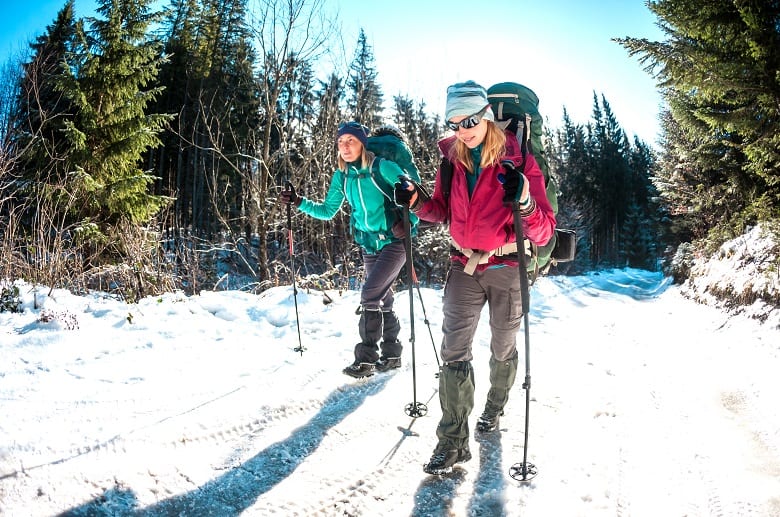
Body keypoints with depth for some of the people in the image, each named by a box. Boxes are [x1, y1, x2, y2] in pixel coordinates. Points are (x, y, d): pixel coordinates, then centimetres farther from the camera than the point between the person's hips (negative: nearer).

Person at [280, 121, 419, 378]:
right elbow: (327, 211, 8)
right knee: (383, 300, 13)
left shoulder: (384, 168, -15)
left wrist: (408, 222, -24)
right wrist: (299, 202, -3)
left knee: (370, 294, -16)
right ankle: (391, 354, 26)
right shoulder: (342, 176, 2)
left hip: (395, 242, -6)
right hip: (369, 246, 6)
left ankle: (366, 358, -7)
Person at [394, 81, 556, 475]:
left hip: (507, 268, -2)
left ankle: (495, 407, 44)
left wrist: (524, 201, -38)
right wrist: (418, 201, -9)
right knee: (454, 351, -3)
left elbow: (544, 231, -18)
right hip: (464, 266, 3)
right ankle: (453, 441, 5)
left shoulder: (519, 161, -14)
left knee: (503, 348, 16)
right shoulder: (452, 159, -1)